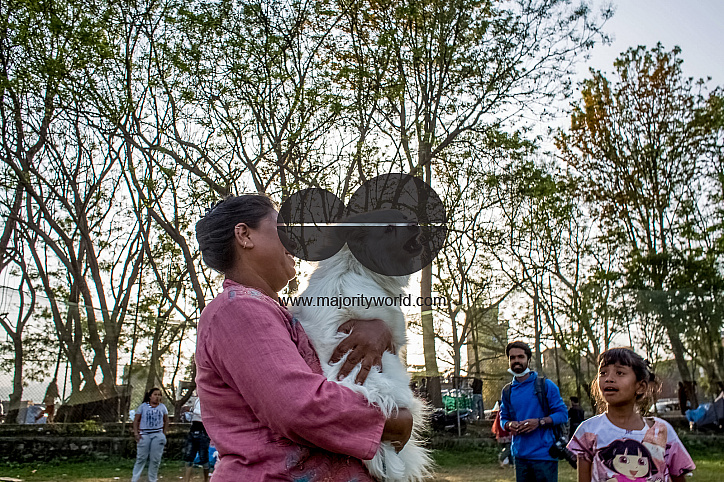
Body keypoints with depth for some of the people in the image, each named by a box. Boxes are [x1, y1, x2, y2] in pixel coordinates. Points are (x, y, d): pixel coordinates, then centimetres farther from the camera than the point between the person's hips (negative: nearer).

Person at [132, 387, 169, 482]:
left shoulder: (162, 407, 10)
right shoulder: (143, 406, 4)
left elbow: (166, 421, 16)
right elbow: (136, 421, 5)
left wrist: (164, 433, 7)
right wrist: (136, 433, -4)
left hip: (158, 436, 2)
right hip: (144, 435, -2)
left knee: (155, 459, 4)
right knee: (141, 458, 1)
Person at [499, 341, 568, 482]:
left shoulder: (545, 385, -2)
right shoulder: (507, 391, 10)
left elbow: (563, 414, -3)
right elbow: (503, 418, 17)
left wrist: (539, 422, -17)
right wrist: (509, 425, -7)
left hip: (544, 455, -4)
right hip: (520, 456, 4)